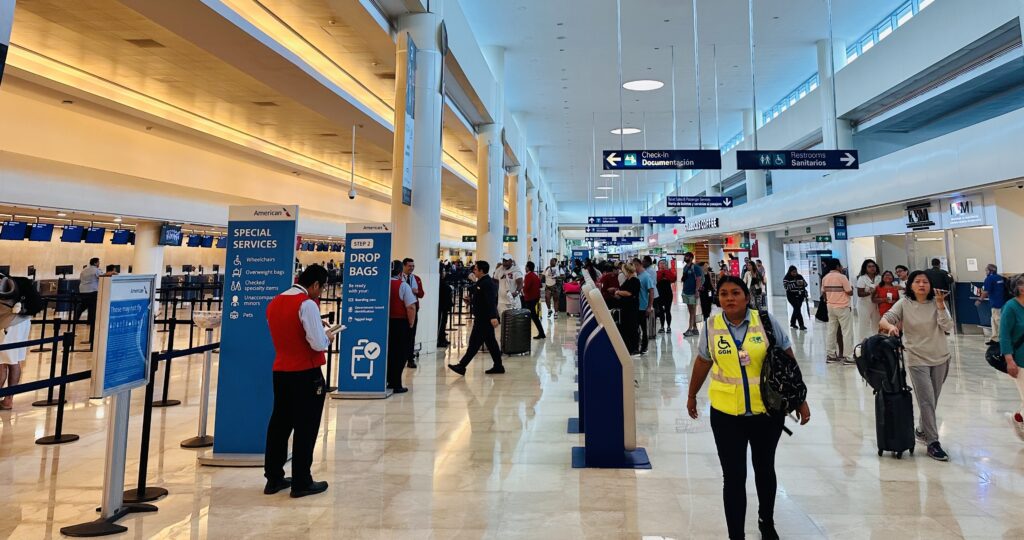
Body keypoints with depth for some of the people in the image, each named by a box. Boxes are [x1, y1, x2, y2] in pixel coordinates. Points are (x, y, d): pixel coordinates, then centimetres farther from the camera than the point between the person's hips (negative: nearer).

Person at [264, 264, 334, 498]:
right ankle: (301, 482, 11)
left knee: (279, 424, 16)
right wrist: (327, 336, 0)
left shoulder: (274, 303, 9)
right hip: (306, 374, -8)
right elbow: (318, 344, -21)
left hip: (280, 371, 8)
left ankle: (273, 478, 25)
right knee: (306, 428, 3)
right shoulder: (307, 304, -16)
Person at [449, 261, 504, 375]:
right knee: (491, 342, 12)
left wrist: (493, 317, -35)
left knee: (474, 343, -6)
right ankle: (498, 366, 17)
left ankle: (461, 366, -2)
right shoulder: (480, 283, 16)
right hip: (481, 318, 10)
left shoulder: (487, 283, -17)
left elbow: (491, 301, -29)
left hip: (484, 319, -10)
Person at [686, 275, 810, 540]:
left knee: (764, 468, 20)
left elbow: (788, 361, 0)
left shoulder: (765, 321, -7)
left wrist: (800, 399, 2)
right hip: (726, 414, 0)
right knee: (734, 476, 1)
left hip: (768, 411, 1)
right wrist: (691, 395, 17)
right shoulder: (711, 327, -4)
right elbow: (703, 362, 9)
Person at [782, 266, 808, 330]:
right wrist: (795, 284, -27)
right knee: (797, 309, -14)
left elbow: (805, 284, 12)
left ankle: (792, 323, 27)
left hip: (800, 296, 5)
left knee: (797, 309, 11)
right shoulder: (786, 278, -6)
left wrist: (802, 283, -12)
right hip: (792, 296, -5)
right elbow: (786, 286, -18)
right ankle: (801, 325, -13)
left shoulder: (800, 277, 8)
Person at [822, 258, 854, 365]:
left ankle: (830, 355, 13)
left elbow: (823, 292, 8)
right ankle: (846, 356, 0)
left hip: (830, 307, 6)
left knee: (831, 331, 11)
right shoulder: (842, 277, -13)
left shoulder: (825, 278, 4)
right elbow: (850, 292, -11)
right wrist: (851, 288, 9)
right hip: (842, 307, -6)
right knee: (847, 331, 0)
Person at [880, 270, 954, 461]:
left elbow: (948, 327, -11)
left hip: (940, 358, 3)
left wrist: (940, 305, -20)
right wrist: (890, 326, -37)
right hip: (917, 359, -3)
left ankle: (922, 430, 36)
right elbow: (883, 320, -14)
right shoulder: (904, 303, -7)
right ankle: (933, 443, 2)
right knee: (927, 401, -6)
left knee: (932, 400, 15)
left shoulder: (937, 302, -2)